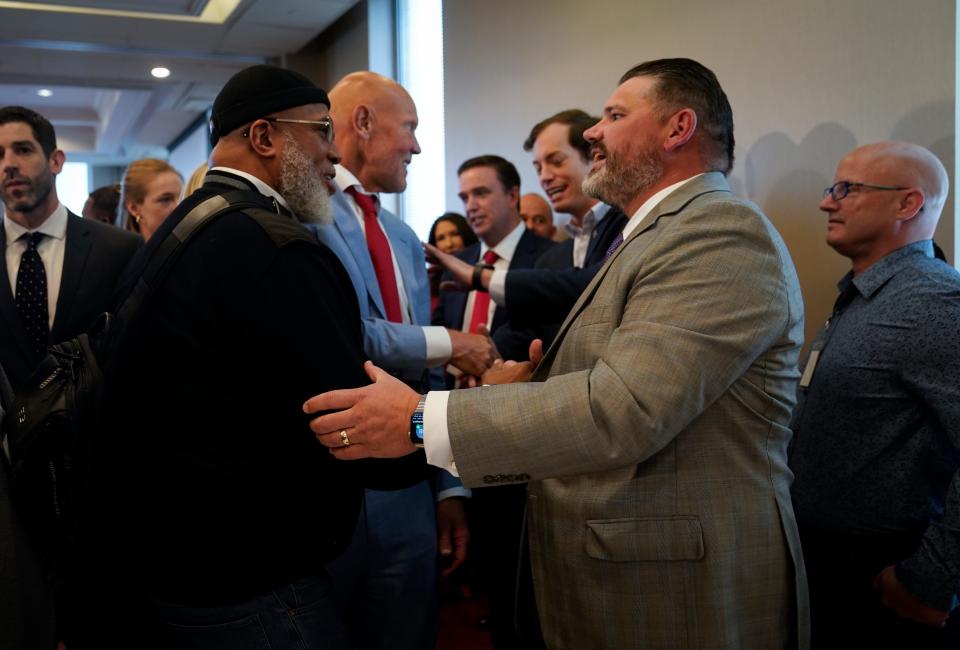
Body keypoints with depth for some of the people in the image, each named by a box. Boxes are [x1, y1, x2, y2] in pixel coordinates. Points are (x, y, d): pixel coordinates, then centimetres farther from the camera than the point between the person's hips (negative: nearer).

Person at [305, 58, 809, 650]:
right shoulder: (655, 236, 14)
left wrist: (423, 420, -26)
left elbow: (623, 408, -29)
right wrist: (533, 381, -1)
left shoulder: (722, 233, -18)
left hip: (678, 597, -9)